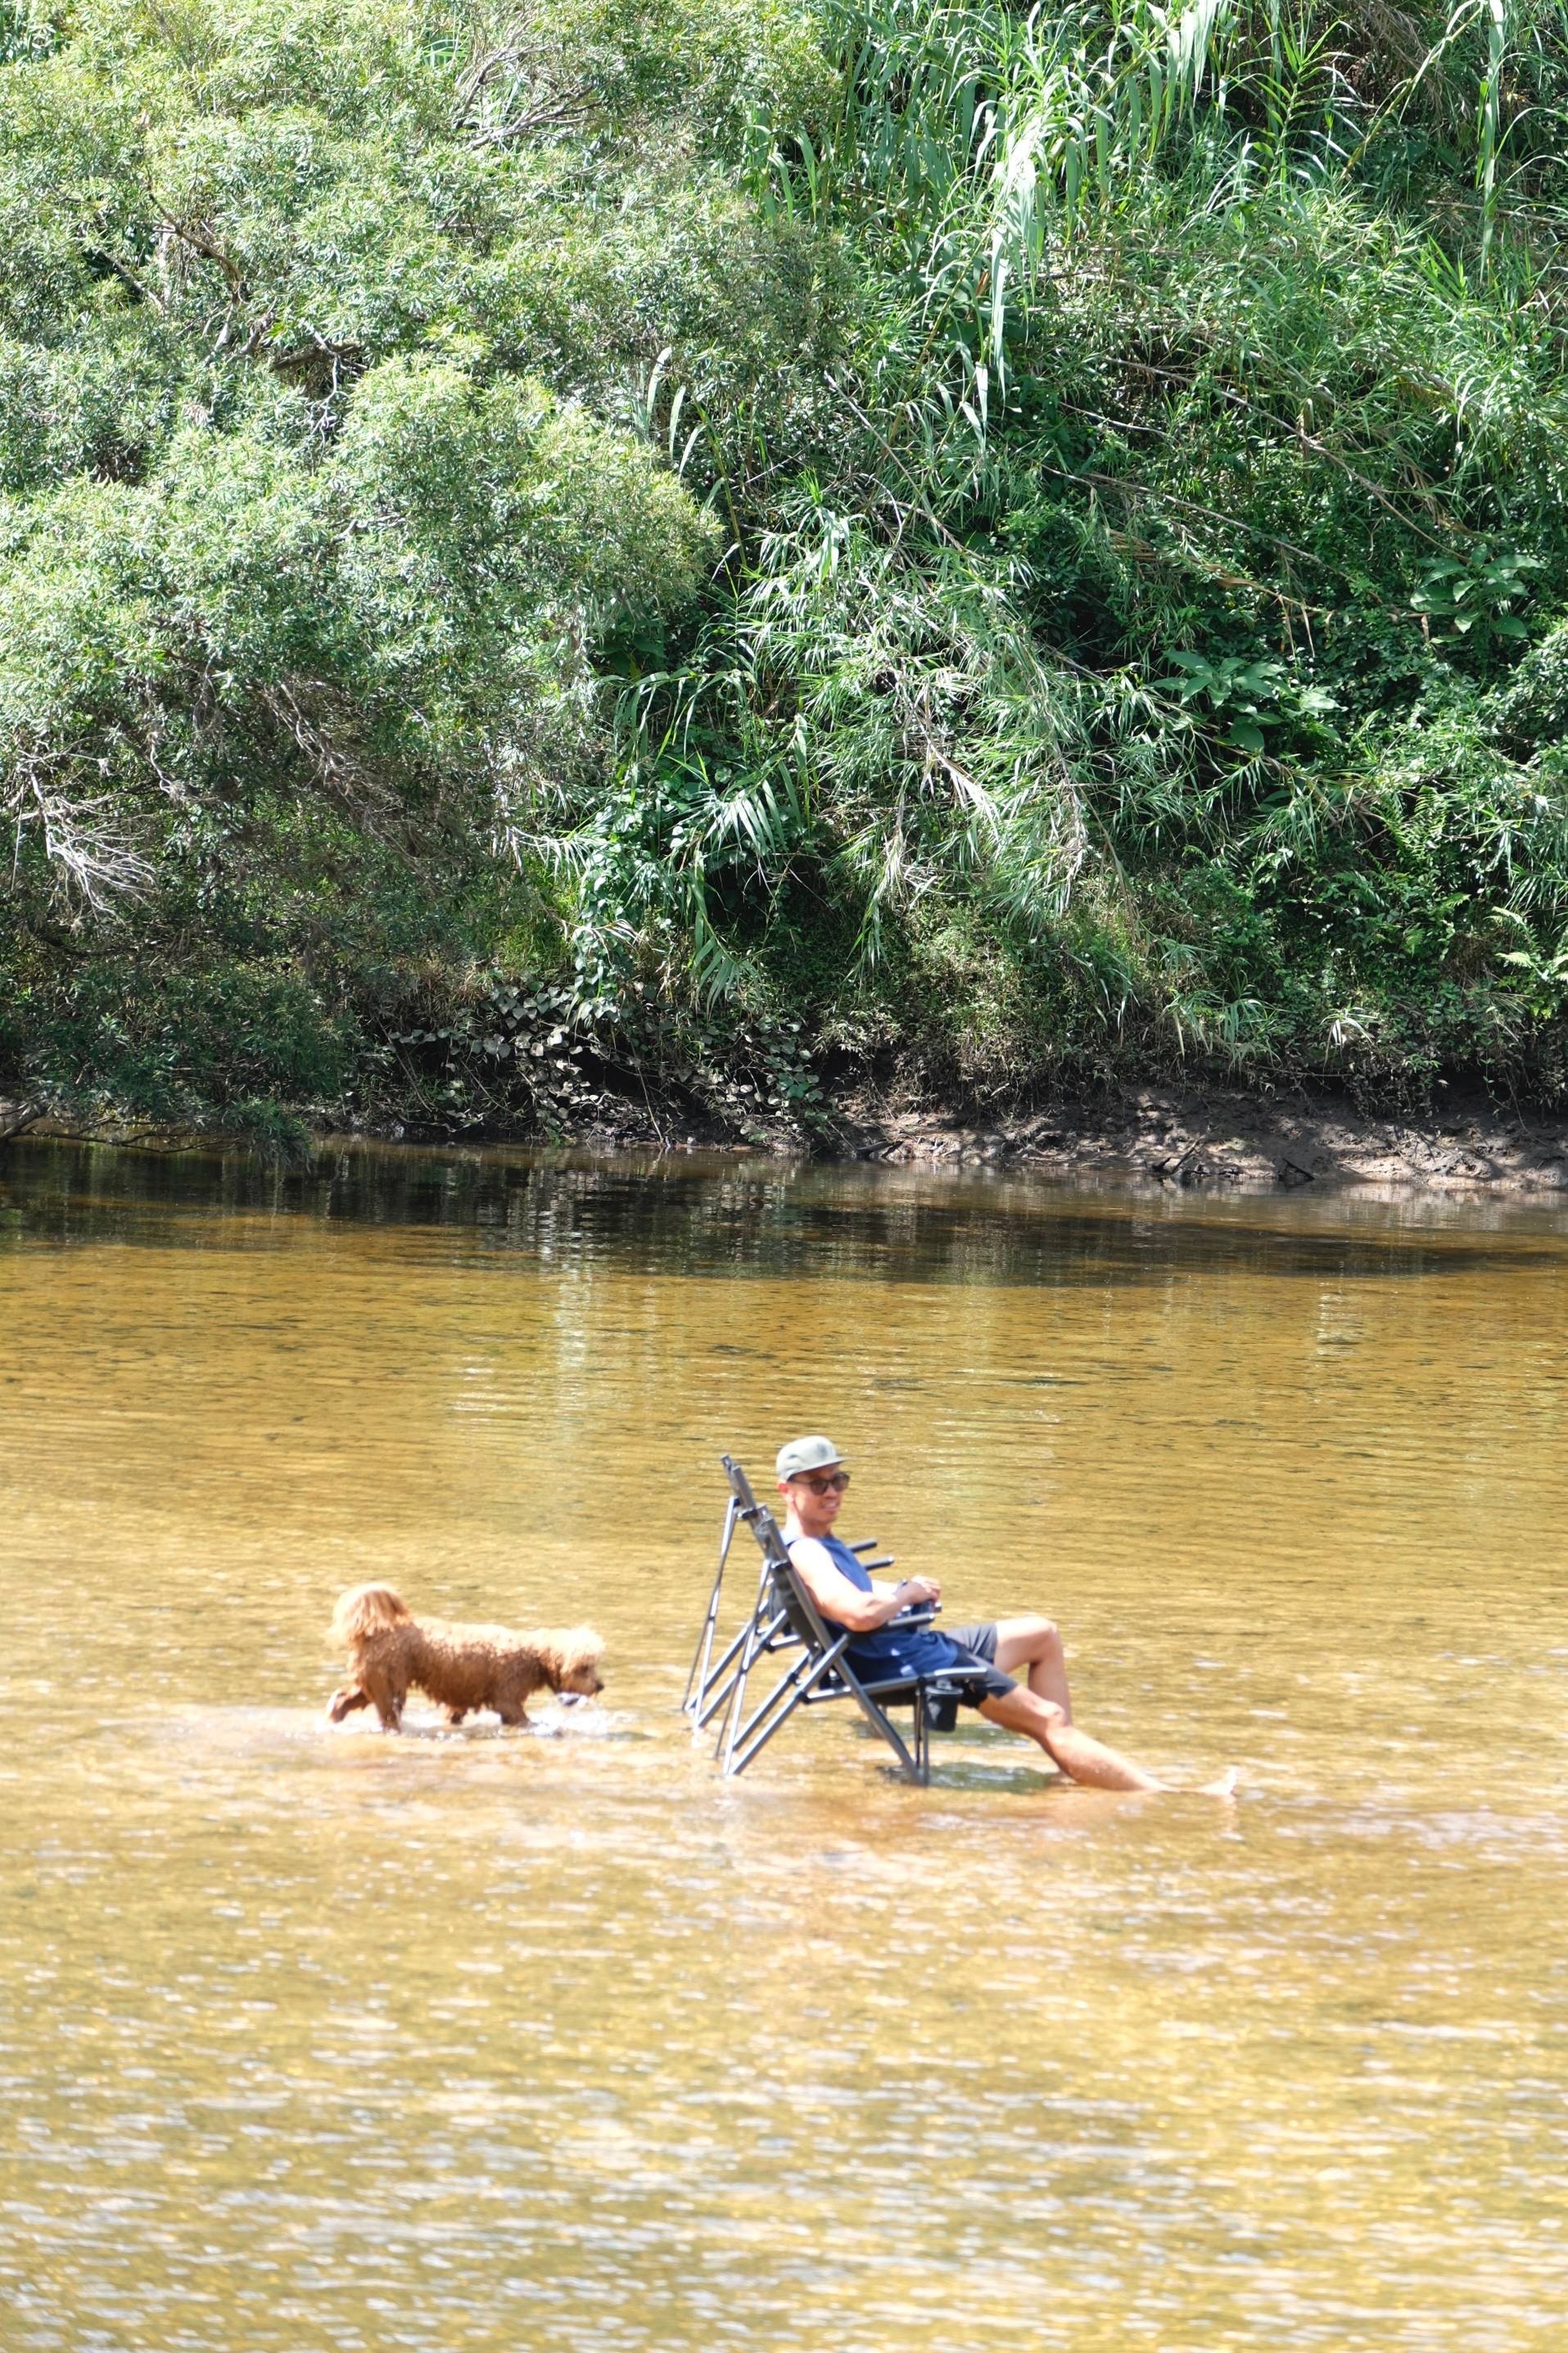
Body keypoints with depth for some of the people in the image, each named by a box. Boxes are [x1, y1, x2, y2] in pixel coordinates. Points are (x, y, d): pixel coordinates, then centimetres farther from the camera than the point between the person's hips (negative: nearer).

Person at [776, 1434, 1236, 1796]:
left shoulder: (821, 1545, 13)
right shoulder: (804, 1555, -21)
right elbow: (860, 1614, -36)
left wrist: (906, 1589, 5)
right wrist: (907, 1593, -15)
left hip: (913, 1646, 11)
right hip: (901, 1663, -11)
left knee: (1042, 1635, 21)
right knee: (1048, 1718, -11)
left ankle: (1073, 1763, 14)